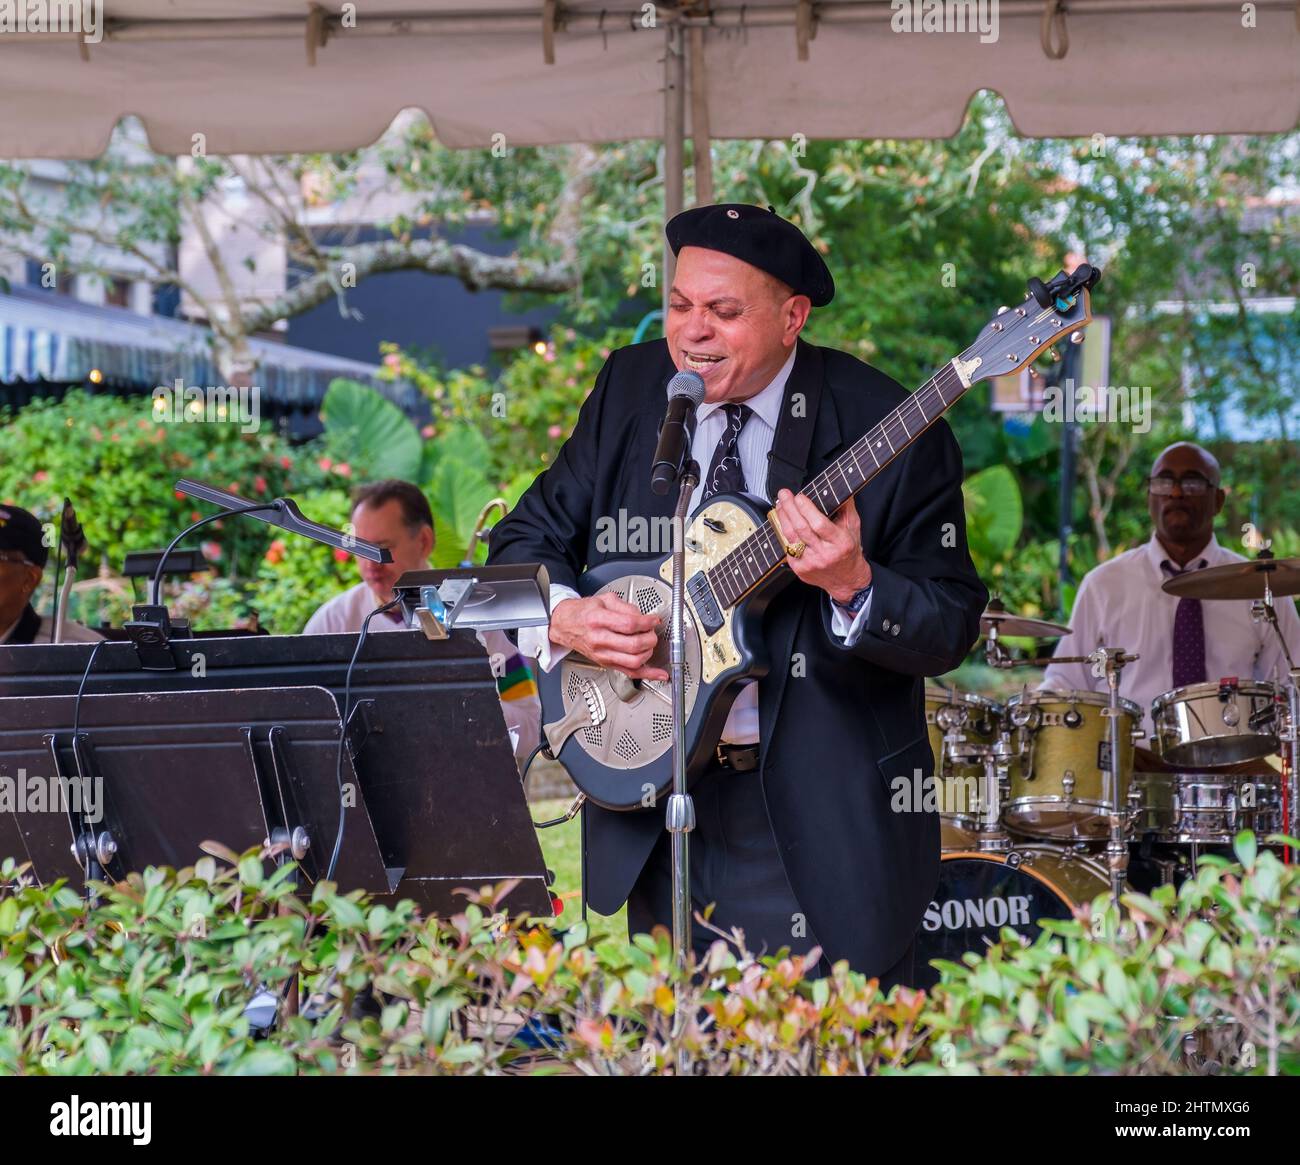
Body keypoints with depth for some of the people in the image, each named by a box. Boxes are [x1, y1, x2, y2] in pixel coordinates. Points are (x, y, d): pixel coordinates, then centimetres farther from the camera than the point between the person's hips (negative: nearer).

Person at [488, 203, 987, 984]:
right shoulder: (630, 390, 3)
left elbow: (952, 629, -11)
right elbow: (528, 538, 10)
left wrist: (854, 584, -30)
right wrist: (565, 616, -11)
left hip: (822, 819, -4)